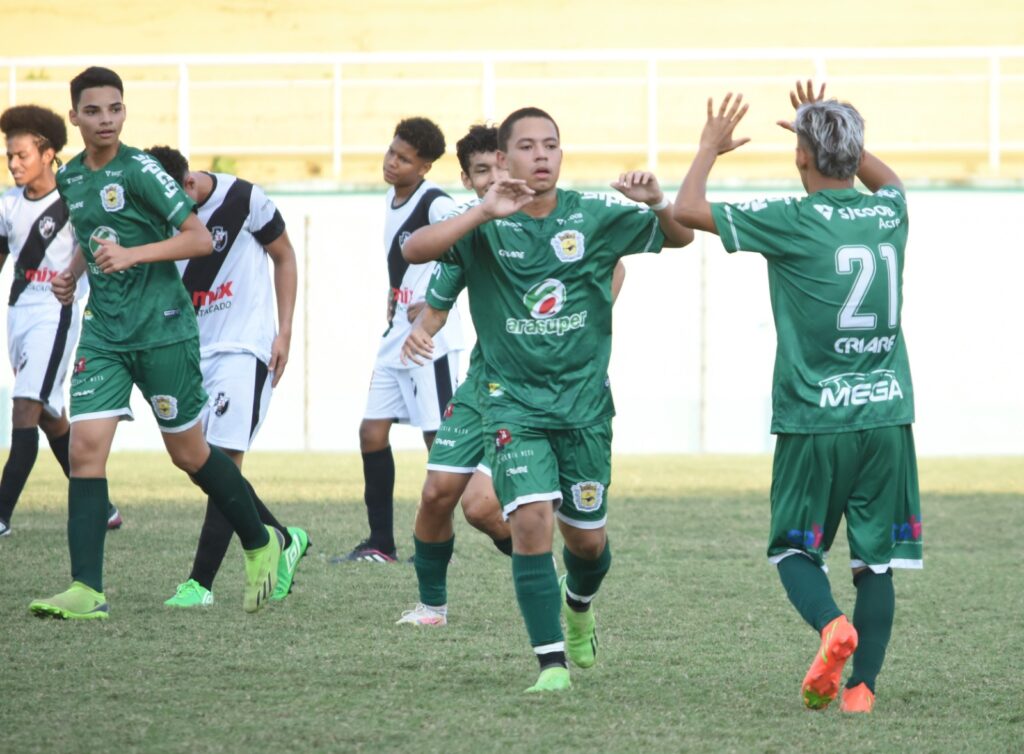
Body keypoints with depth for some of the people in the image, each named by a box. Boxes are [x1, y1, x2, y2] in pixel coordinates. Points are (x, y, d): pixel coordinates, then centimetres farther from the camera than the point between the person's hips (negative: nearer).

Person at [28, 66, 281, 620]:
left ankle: (260, 545, 29)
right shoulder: (70, 178, 9)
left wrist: (131, 254, -23)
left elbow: (200, 239, -13)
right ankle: (86, 591, -12)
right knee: (85, 446, -10)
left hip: (162, 328, -5)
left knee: (189, 453, 5)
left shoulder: (139, 172, -11)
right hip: (103, 334, 5)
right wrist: (73, 273, 9)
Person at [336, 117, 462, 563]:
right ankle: (380, 544, 12)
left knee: (438, 437, -5)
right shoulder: (393, 199, 12)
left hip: (430, 338, -9)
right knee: (372, 431, 6)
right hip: (397, 337, 9)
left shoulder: (435, 204, -16)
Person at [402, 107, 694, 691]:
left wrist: (657, 204, -17)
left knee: (586, 537, 11)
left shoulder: (594, 217, -1)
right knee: (532, 517, -20)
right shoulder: (487, 225, -5)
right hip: (514, 402, -2)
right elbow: (414, 250, -20)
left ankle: (579, 603, 47)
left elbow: (681, 237, 5)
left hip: (585, 402, 2)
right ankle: (552, 661, -17)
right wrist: (484, 212, -30)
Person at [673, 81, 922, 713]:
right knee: (877, 557, 9)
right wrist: (834, 127, 34)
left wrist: (711, 148, 12)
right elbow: (889, 179, 33)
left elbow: (688, 210, -4)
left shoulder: (793, 222, -10)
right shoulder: (889, 214, 5)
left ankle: (832, 626, -19)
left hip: (814, 419, -3)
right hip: (887, 414, 4)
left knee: (795, 548, 9)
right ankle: (862, 685, 3)